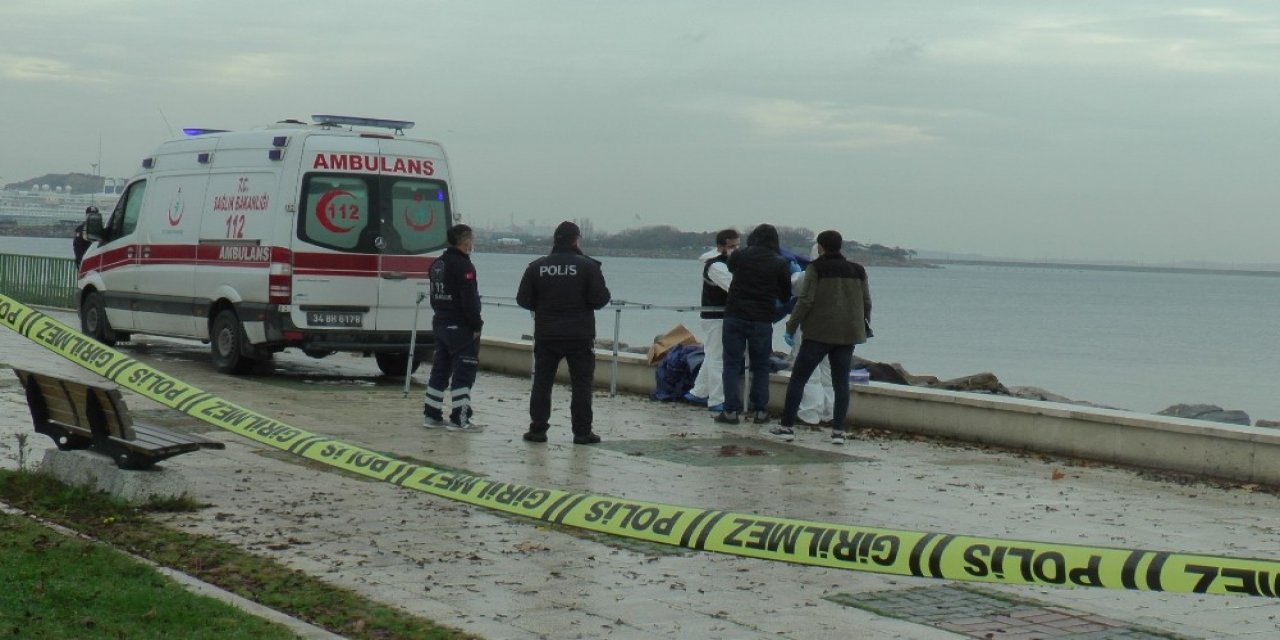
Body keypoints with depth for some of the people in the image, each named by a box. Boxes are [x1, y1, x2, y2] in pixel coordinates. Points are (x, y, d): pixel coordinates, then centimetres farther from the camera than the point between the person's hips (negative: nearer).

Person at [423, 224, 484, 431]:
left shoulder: (437, 264, 13)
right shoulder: (463, 266, -17)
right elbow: (469, 301, -21)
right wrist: (476, 326, -14)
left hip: (440, 324, 9)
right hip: (461, 328, -9)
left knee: (441, 368, 15)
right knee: (464, 371, -6)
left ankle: (432, 415, 19)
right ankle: (459, 419, -8)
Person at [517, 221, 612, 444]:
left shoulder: (537, 267, 0)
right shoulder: (588, 266, -8)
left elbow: (523, 300, 2)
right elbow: (600, 299, -11)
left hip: (546, 336, 2)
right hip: (580, 336, -2)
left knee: (542, 382, 10)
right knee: (581, 384, 5)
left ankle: (537, 429, 10)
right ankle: (582, 432, 5)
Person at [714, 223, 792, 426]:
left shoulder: (738, 256, 0)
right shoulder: (780, 264, -2)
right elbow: (786, 295, 8)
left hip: (734, 316, 0)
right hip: (762, 320, 0)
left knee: (732, 364, 5)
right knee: (760, 367, 11)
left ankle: (731, 410, 0)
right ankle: (760, 411, 9)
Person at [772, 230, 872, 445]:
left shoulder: (816, 268, -5)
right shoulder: (857, 270, 10)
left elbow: (806, 300, -11)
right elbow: (866, 302, 13)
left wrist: (792, 325, -3)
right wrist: (864, 325, 27)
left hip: (819, 332, -4)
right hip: (848, 334, 4)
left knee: (798, 378, 3)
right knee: (841, 382, 8)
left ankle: (787, 426, 3)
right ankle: (838, 431, 2)